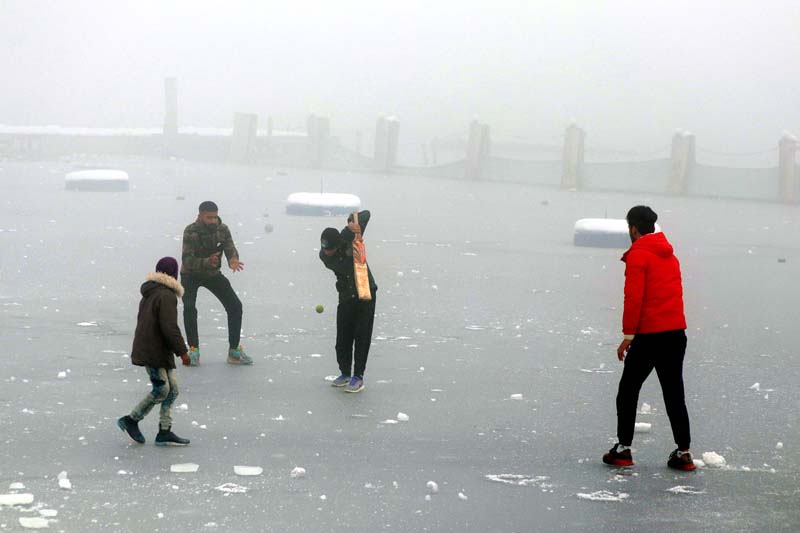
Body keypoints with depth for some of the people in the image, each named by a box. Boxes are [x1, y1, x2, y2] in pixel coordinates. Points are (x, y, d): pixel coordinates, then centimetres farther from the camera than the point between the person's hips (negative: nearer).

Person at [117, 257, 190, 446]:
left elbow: (143, 323, 23)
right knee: (162, 390, -7)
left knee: (172, 389, 9)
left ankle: (165, 432, 8)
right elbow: (170, 328, -21)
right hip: (155, 352, -10)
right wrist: (182, 351, -16)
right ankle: (131, 420, 4)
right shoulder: (167, 296, -15)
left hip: (148, 350, 10)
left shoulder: (148, 294, 16)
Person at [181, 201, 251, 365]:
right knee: (189, 308, -25)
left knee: (235, 306, -6)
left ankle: (234, 351, 4)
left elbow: (230, 249, -22)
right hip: (191, 275, -4)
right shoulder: (191, 232, -26)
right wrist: (206, 262, -52)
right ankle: (194, 351, -12)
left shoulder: (223, 229, -13)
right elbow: (187, 260, -33)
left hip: (213, 274, 4)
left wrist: (233, 260, -47)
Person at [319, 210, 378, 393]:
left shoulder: (348, 236, -14)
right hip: (346, 296, 3)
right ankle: (345, 373, 22)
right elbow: (346, 268, -28)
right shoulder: (324, 255, -12)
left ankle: (358, 377, -2)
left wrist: (354, 222, -30)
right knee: (343, 337, 5)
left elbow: (366, 214, -11)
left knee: (362, 336, -4)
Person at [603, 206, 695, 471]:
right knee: (674, 394, 10)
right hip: (677, 332, 7)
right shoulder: (669, 255, 16)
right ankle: (683, 452, 7)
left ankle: (623, 449, 5)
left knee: (628, 390, 5)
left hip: (650, 335, -7)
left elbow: (634, 297, -15)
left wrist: (628, 334, -12)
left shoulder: (638, 255, -8)